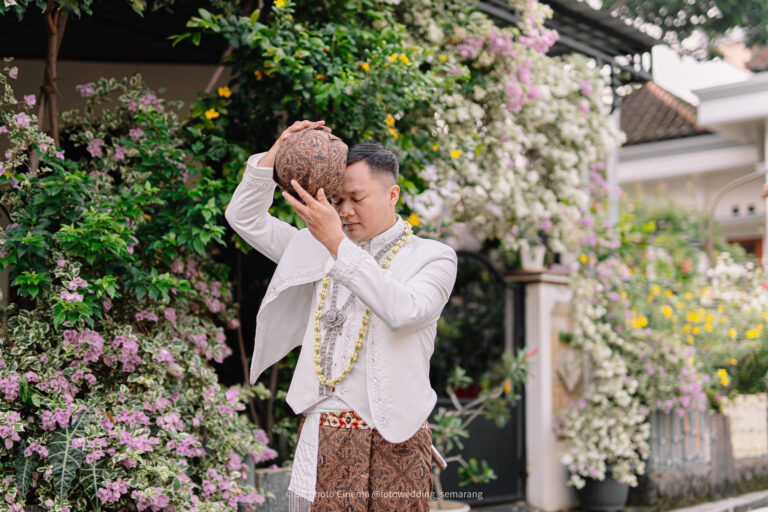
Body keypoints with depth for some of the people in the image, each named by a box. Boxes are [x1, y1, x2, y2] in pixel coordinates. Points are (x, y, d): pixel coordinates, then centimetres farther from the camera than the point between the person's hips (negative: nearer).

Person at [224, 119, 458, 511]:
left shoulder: (432, 257, 0)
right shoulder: (322, 248, 14)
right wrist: (274, 154, -2)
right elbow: (245, 219, 14)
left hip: (392, 442, -3)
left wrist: (338, 244, -25)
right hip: (321, 438, 4)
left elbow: (403, 311, -21)